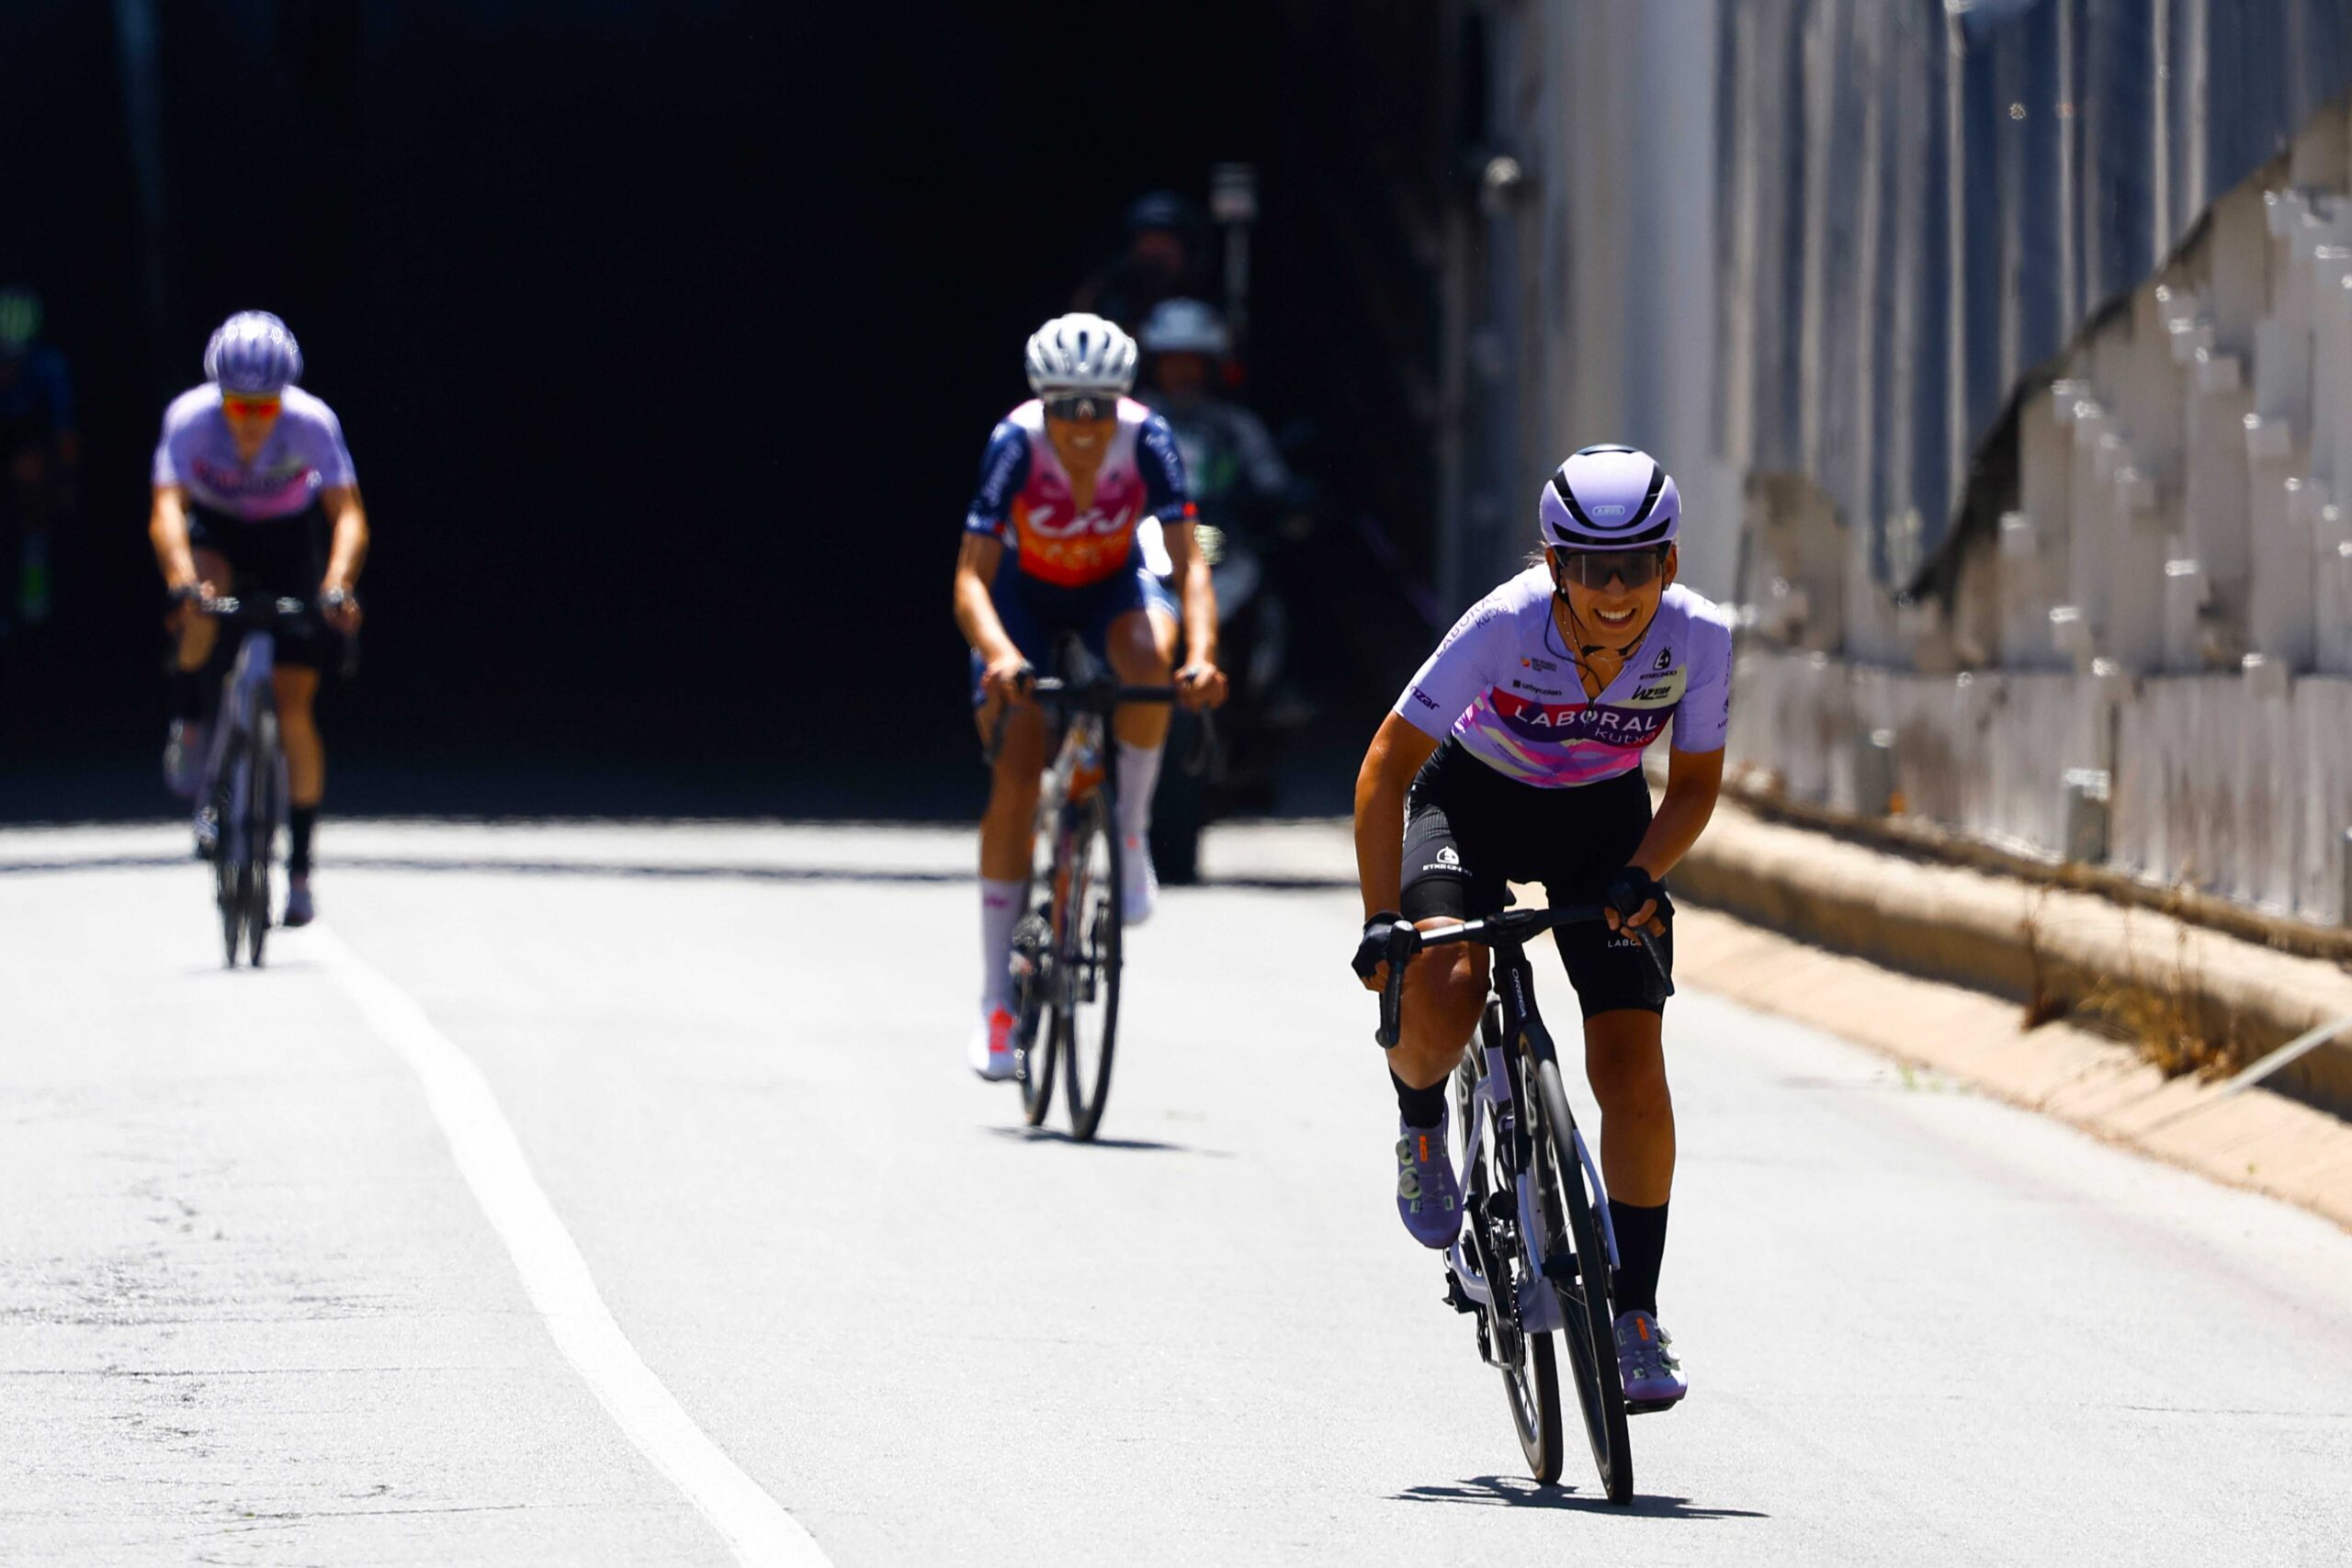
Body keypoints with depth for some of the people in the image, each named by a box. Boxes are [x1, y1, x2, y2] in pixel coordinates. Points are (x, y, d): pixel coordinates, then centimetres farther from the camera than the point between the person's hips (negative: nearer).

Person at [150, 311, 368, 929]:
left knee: (294, 703, -8)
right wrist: (183, 579, -57)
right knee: (204, 585, -38)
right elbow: (166, 508, -40)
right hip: (213, 529, 0)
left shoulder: (312, 422, -30)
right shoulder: (190, 417, -30)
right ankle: (189, 717, -13)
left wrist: (338, 586, -53)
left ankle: (300, 867, 0)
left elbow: (348, 512, -36)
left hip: (287, 536, 0)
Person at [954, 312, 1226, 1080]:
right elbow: (972, 577, -36)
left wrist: (1201, 655, -51)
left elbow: (1189, 562, -33)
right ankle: (995, 1001, -4)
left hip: (1113, 584, 1)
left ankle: (1131, 837, -12)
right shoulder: (1016, 443, -31)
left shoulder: (1145, 439, -29)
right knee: (1016, 778, -12)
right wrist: (999, 655, -55)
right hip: (1024, 591, -1)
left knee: (1148, 656, -36)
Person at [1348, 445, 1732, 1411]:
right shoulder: (1507, 625, -33)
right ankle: (1421, 1121, 6)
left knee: (1632, 1069, -9)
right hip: (1474, 799, -2)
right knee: (1440, 998, -30)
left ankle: (1636, 1315, 4)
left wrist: (1639, 876, -26)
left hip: (1603, 821, 2)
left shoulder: (1697, 639, -26)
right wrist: (1381, 921, -32)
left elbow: (1695, 784, -9)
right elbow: (1388, 766, -26)